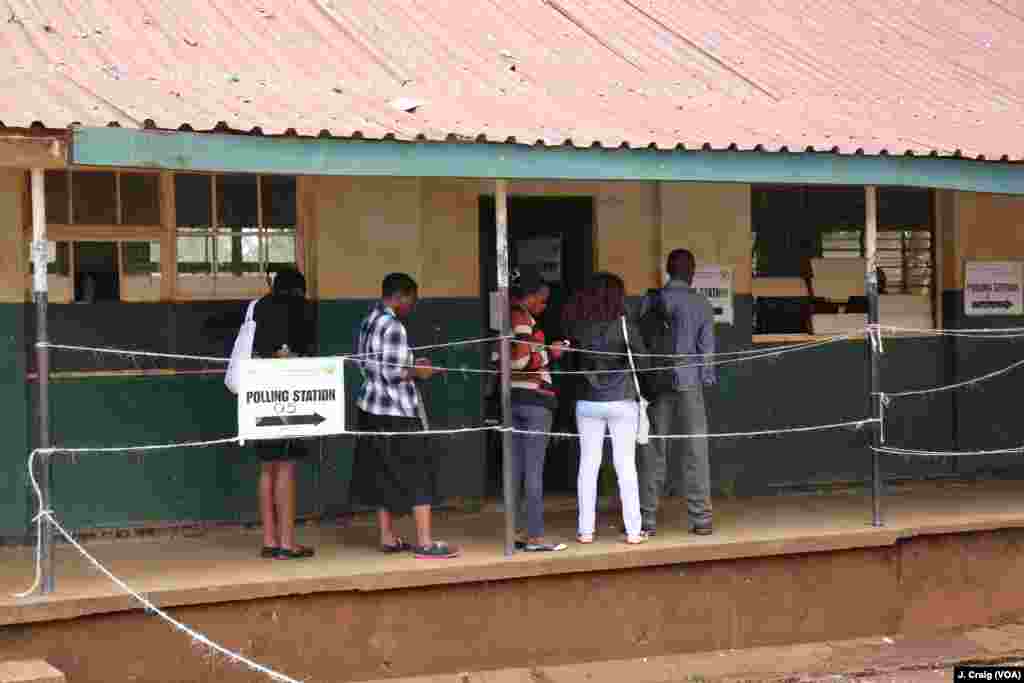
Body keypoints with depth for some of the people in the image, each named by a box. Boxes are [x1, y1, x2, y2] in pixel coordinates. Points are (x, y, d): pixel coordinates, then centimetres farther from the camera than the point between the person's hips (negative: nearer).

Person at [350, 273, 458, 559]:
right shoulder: (393, 327, -18)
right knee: (418, 473, -4)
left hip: (372, 409, 9)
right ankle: (425, 543, -5)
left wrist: (410, 365, 15)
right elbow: (392, 373, -22)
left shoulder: (368, 322, 11)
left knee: (384, 474, 14)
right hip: (395, 413, -9)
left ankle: (388, 538, 18)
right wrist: (418, 372, -5)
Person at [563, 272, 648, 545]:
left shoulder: (578, 326, -5)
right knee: (625, 465, 3)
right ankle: (633, 530, 5)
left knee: (588, 464, 8)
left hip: (588, 402, 2)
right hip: (622, 402, -2)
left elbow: (573, 361, 2)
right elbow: (642, 361, -11)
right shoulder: (625, 327, -12)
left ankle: (585, 530, 10)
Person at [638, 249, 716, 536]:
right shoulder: (701, 303, -1)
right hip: (689, 383, -1)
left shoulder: (650, 300, 0)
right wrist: (707, 380, 7)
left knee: (653, 451, 6)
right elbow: (706, 346, -1)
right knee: (695, 451, 4)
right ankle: (701, 518, 4)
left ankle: (647, 519, 7)